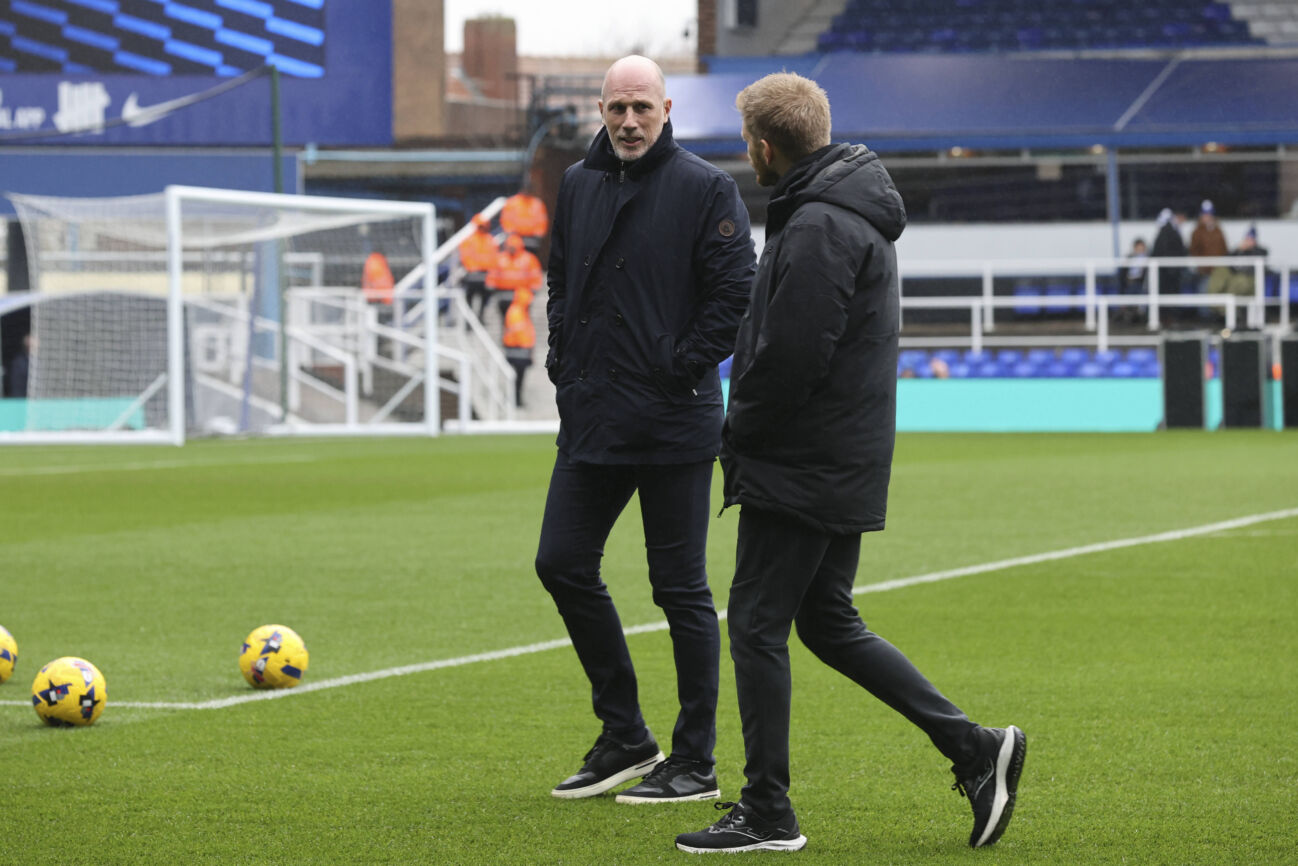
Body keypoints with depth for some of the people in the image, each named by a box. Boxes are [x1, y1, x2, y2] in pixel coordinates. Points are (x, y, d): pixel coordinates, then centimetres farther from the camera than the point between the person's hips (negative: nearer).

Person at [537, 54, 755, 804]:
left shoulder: (705, 189, -7)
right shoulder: (578, 187, 11)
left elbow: (736, 293, -11)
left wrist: (683, 369, -13)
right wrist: (565, 363, 9)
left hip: (674, 425, -7)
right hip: (591, 420, 7)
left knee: (682, 589, -1)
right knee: (563, 565, 6)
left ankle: (696, 764, 7)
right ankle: (625, 737, 18)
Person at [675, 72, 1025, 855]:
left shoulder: (818, 227, -19)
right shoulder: (852, 213, 15)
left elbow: (789, 357, -24)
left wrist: (738, 433, -9)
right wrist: (745, 432, 13)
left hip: (802, 469, -10)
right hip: (846, 466, 10)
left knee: (757, 623, -3)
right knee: (830, 623, 15)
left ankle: (768, 813, 2)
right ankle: (975, 747, 10)